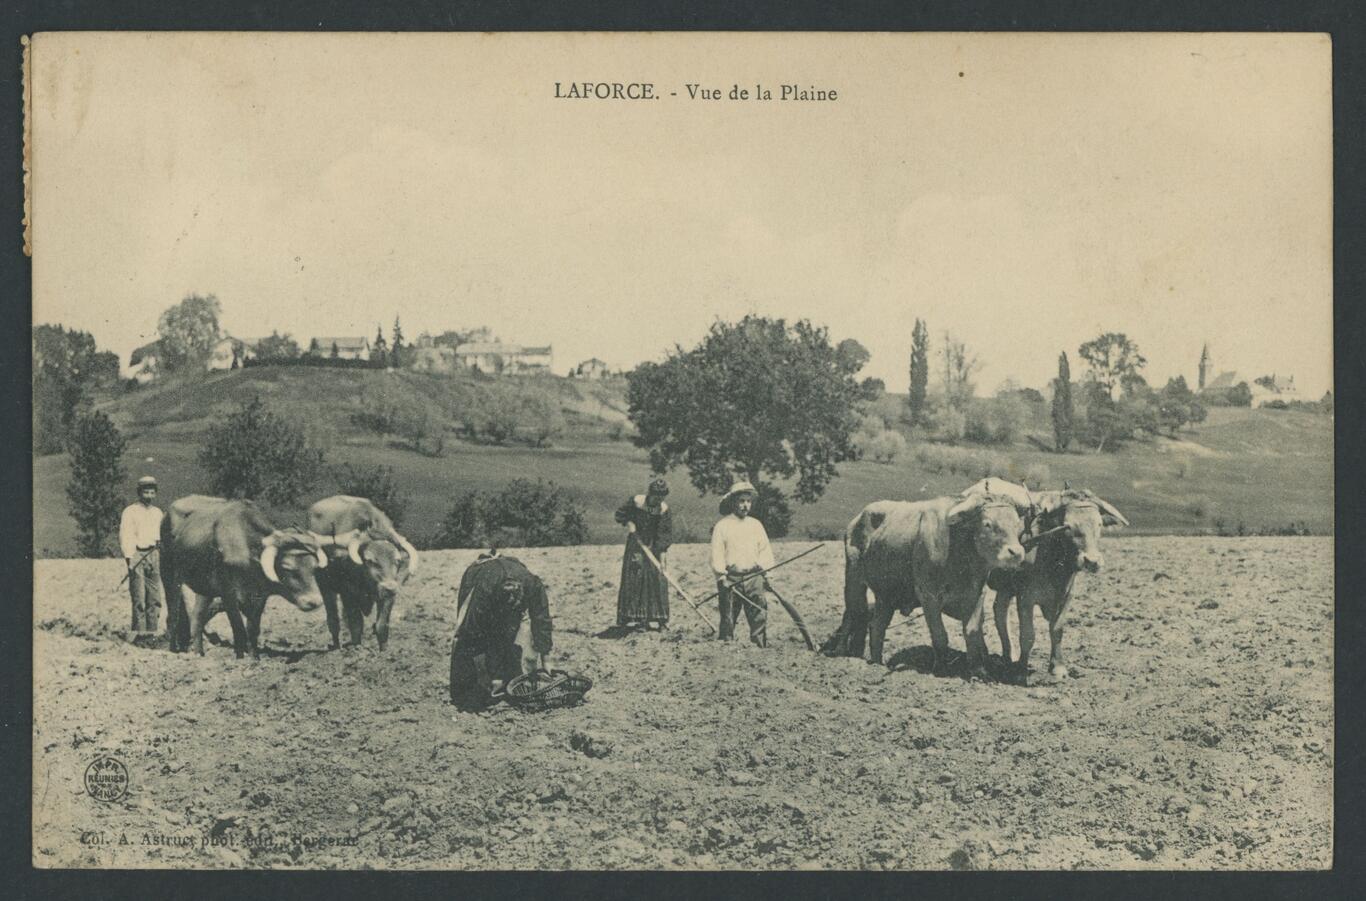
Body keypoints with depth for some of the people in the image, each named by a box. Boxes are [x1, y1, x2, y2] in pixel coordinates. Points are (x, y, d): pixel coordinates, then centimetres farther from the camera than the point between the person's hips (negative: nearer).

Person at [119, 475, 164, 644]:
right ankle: (139, 631, -6)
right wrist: (129, 557, -14)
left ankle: (151, 631, 5)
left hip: (154, 555, 5)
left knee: (155, 596, 2)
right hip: (137, 554, -5)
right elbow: (125, 536, -6)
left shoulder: (157, 512, 17)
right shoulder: (130, 511, 0)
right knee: (139, 597, -8)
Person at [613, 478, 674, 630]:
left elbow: (665, 535, -12)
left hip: (654, 546, 0)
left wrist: (662, 558, -18)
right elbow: (620, 513, 4)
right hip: (635, 542, 0)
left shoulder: (664, 510, -12)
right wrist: (628, 523, -15)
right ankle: (631, 616, 2)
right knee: (632, 578, -2)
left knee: (656, 580, -6)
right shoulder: (636, 502, -12)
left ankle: (653, 617, -1)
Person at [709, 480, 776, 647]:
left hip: (754, 577, 3)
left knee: (760, 615, -7)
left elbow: (765, 551, 14)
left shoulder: (756, 525, 15)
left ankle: (762, 646, -8)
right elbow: (717, 554, -2)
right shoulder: (722, 526, 2)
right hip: (731, 578, -3)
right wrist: (721, 576, -12)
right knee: (728, 618, 1)